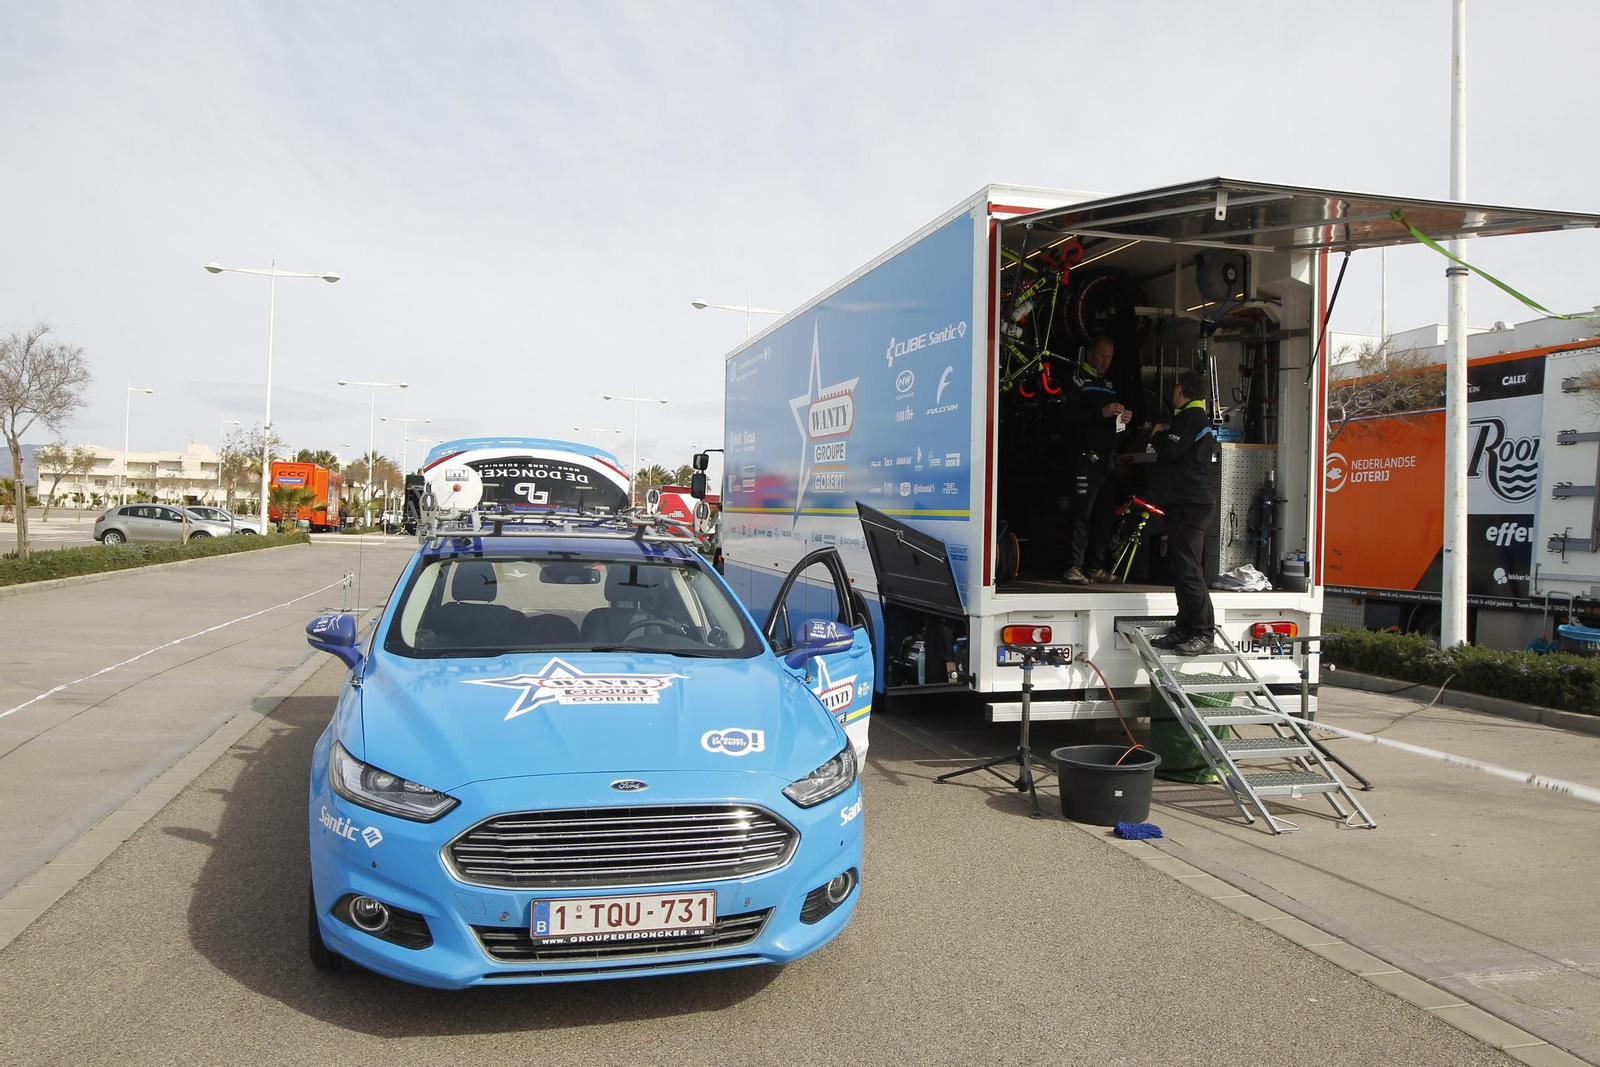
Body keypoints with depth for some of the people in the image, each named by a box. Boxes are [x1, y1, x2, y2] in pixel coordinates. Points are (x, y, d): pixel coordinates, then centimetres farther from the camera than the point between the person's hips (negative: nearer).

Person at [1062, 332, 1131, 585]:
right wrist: (1101, 413, -22)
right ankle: (1073, 568, -11)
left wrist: (1125, 417, 7)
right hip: (1085, 457, -7)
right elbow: (1069, 415, -15)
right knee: (1082, 513, -11)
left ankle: (1097, 567, 11)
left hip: (1108, 459, 7)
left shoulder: (1110, 385, 22)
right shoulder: (1076, 381, 0)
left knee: (1103, 515, 5)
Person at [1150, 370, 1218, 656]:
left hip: (1190, 504, -11)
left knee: (1188, 570, -12)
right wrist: (1163, 435, 15)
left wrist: (1158, 434, -1)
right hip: (1191, 502, 11)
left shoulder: (1189, 417, -11)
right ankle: (1184, 628, 15)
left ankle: (1203, 634, -11)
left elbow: (1169, 452, -19)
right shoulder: (1202, 418, 22)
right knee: (1180, 568, 12)